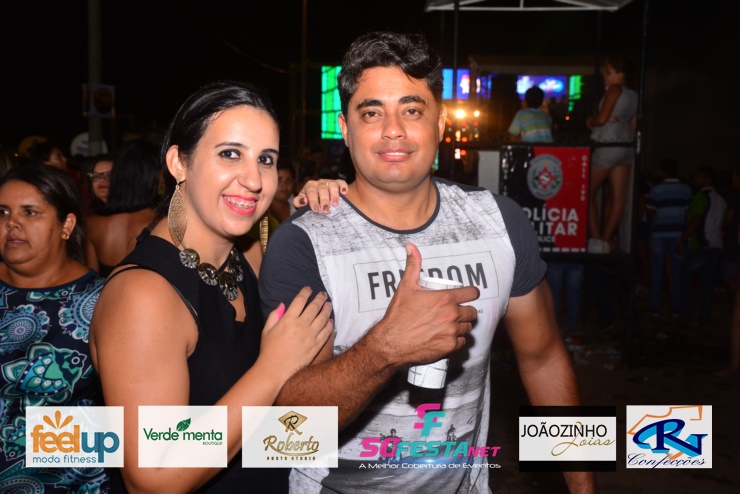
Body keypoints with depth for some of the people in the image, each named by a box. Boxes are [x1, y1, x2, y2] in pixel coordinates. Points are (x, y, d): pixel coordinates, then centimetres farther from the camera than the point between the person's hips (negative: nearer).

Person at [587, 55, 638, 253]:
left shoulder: (614, 90, -10)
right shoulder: (634, 95, 15)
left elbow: (602, 118, -15)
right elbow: (633, 125, 17)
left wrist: (590, 121, 4)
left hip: (606, 145, -8)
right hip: (626, 146, 9)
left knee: (587, 193, 0)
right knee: (618, 196, 5)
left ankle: (596, 240, -6)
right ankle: (607, 239, 10)